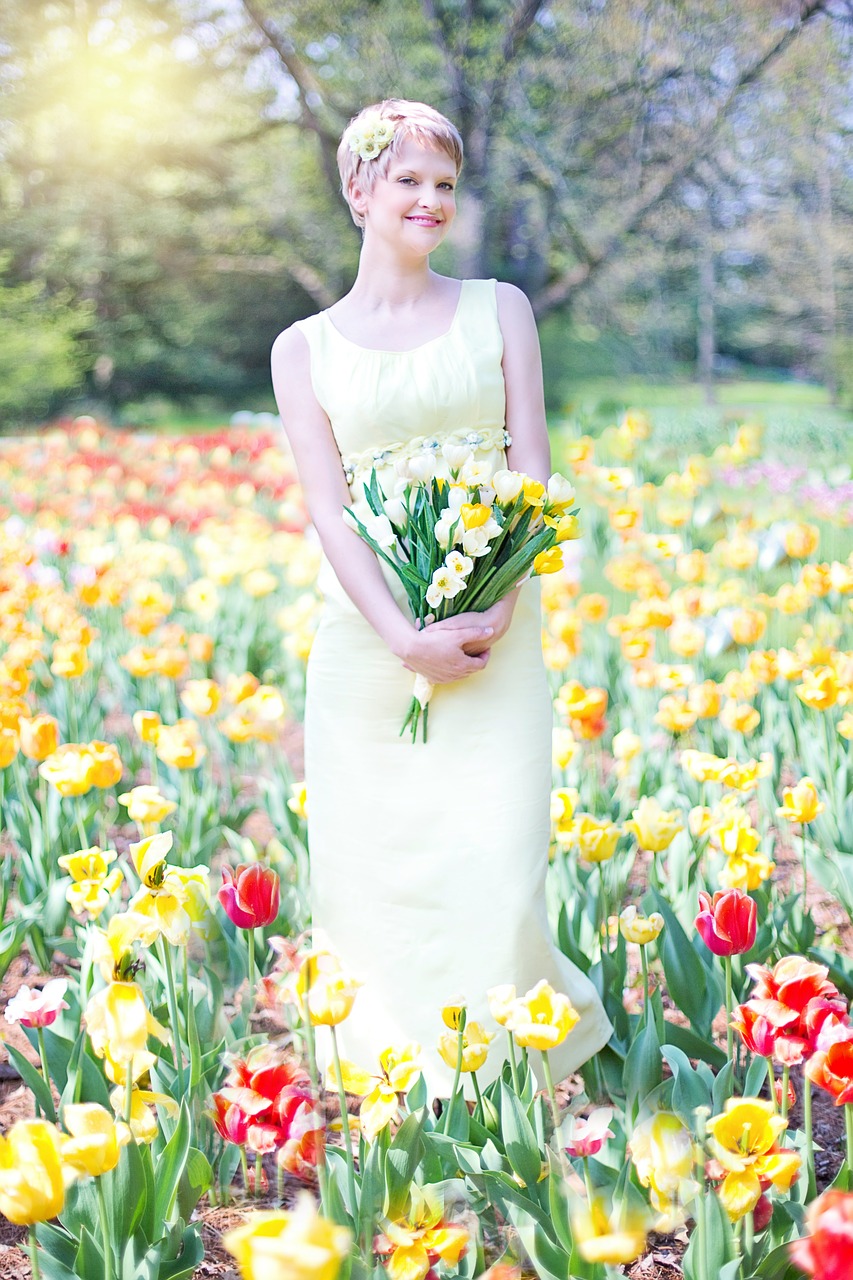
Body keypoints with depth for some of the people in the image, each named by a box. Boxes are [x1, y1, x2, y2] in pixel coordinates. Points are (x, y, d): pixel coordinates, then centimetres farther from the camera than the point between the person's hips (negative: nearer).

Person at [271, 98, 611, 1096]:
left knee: (493, 872, -6)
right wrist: (404, 636, -16)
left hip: (495, 637, 0)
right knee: (374, 872, 3)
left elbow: (533, 474, 2)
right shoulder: (304, 348, 7)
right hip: (368, 641, 1)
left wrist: (497, 612, -13)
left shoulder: (499, 310, 8)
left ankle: (493, 1076, 15)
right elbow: (327, 509, -2)